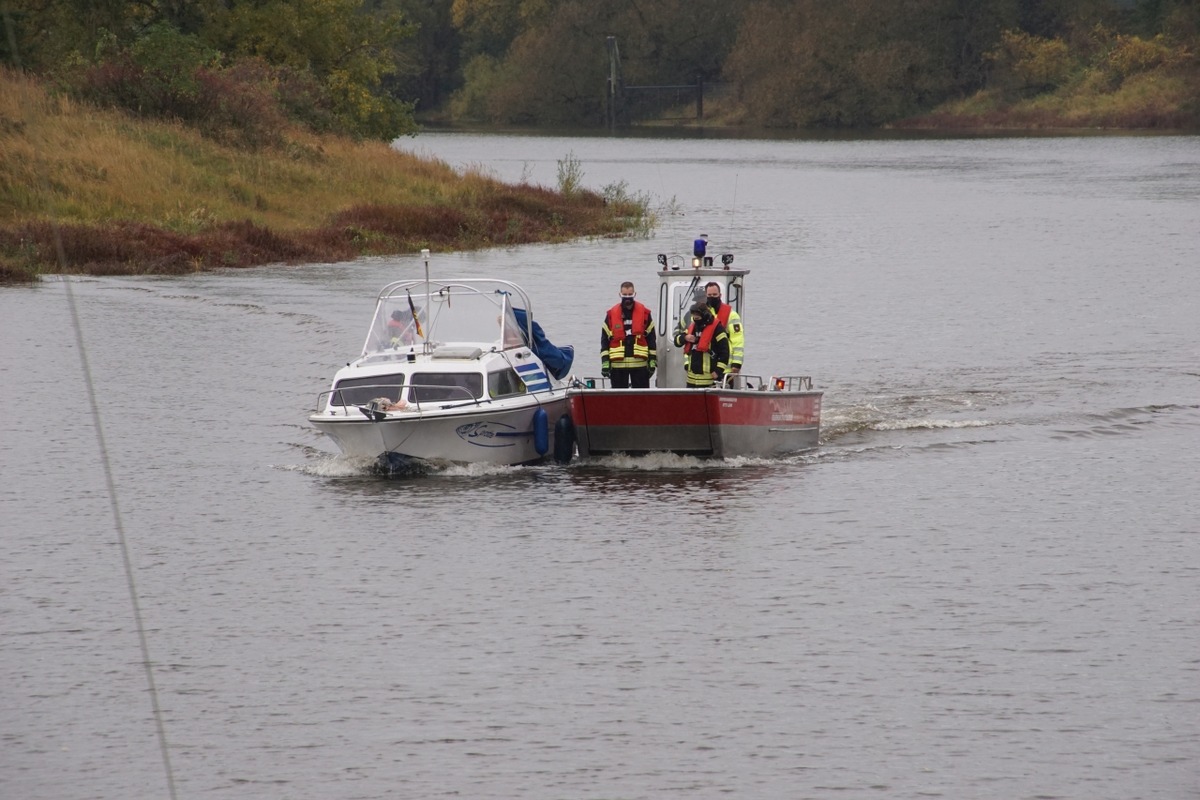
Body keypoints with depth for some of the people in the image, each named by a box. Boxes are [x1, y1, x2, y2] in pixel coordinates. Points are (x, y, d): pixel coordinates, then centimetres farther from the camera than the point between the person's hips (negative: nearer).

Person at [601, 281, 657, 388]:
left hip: (640, 364, 0)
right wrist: (605, 363, -1)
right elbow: (604, 340, 6)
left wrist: (652, 361, 3)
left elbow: (651, 339, 8)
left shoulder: (644, 313, 5)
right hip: (618, 365, 0)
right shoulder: (611, 314, 5)